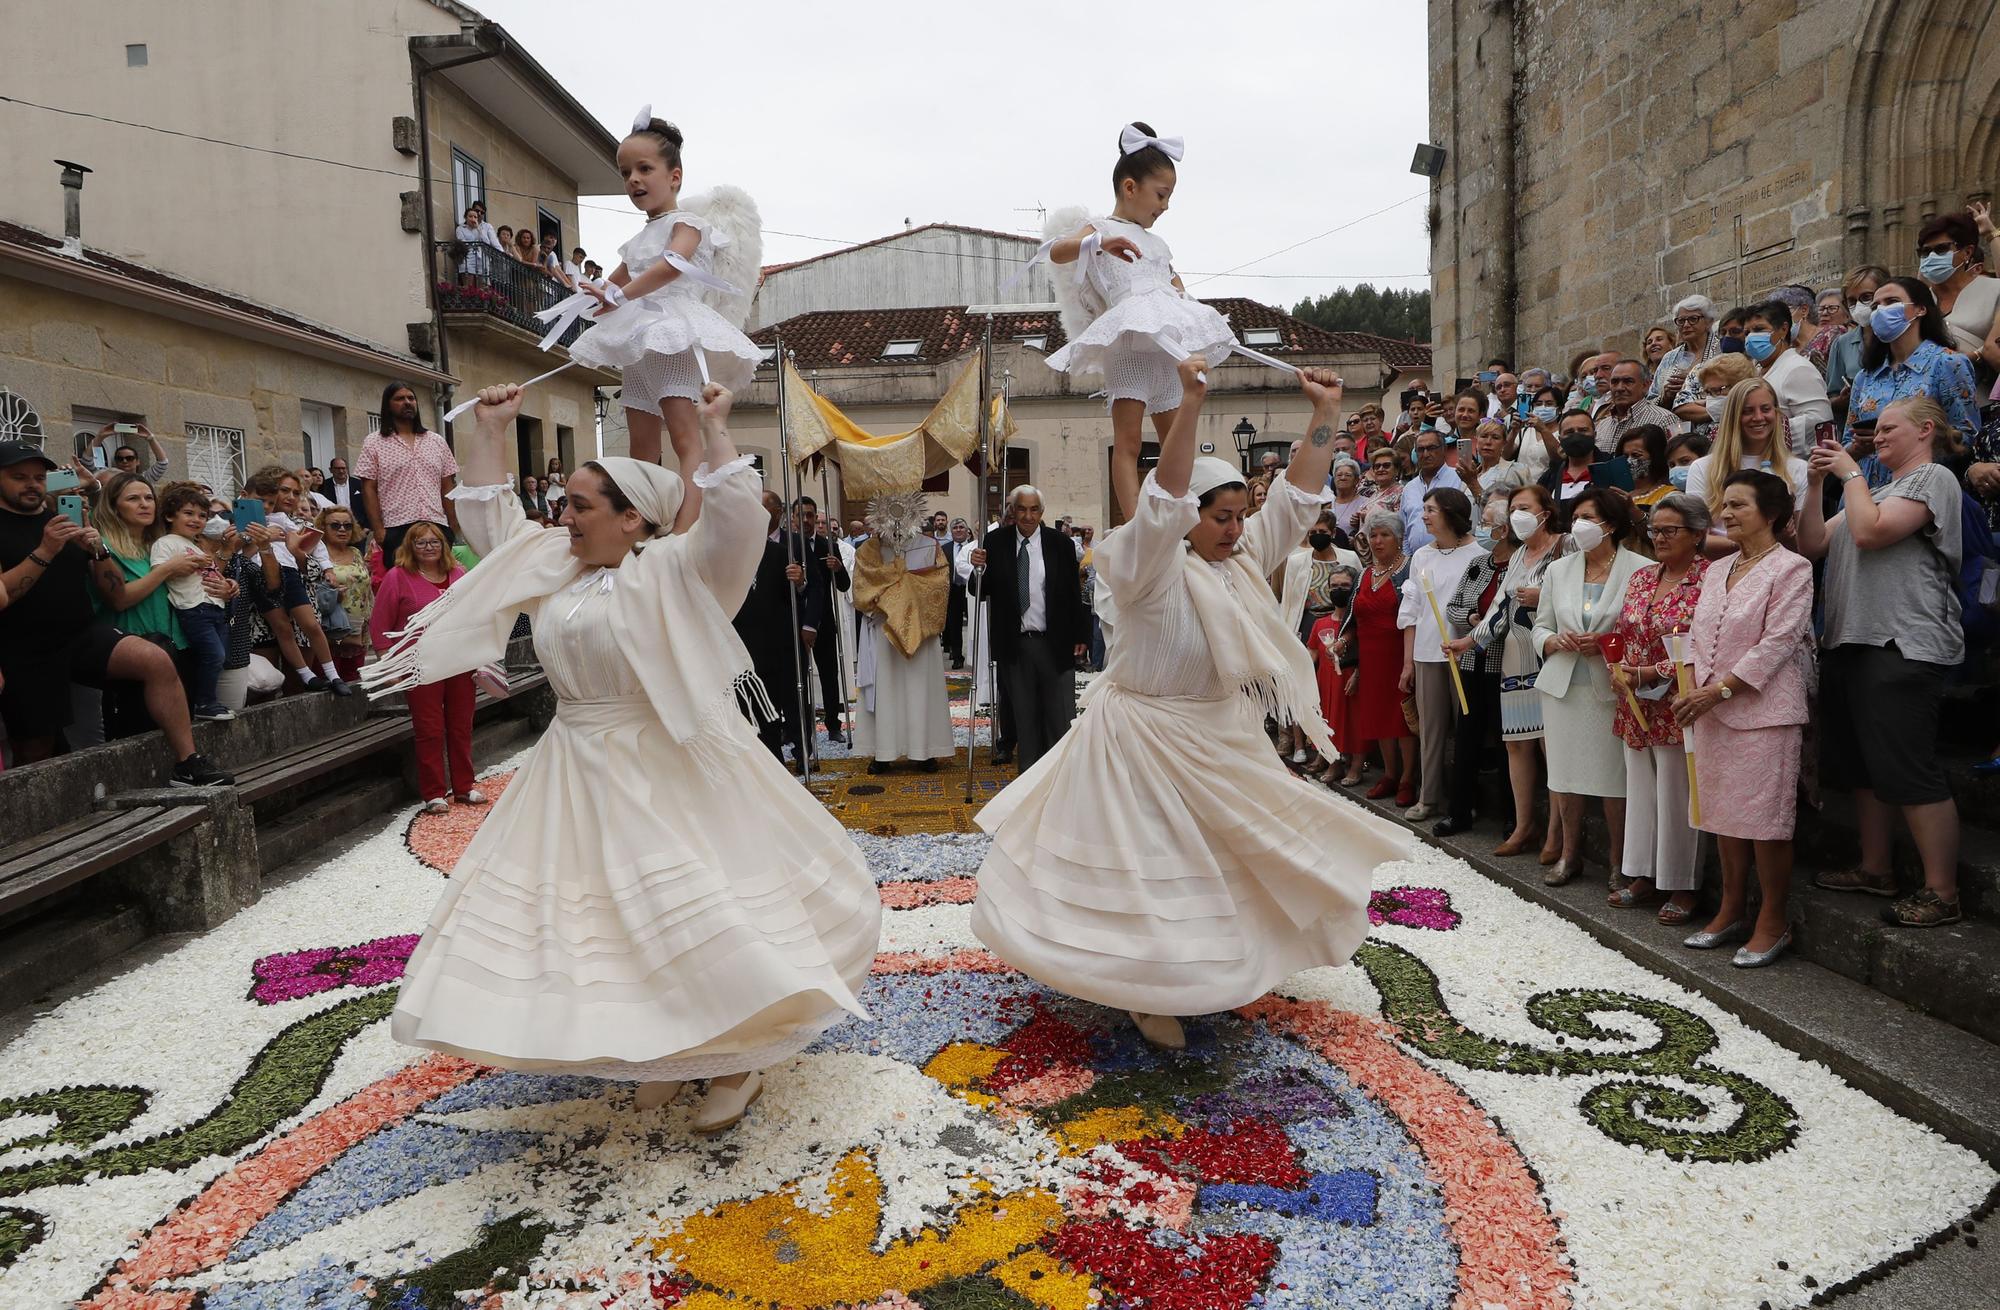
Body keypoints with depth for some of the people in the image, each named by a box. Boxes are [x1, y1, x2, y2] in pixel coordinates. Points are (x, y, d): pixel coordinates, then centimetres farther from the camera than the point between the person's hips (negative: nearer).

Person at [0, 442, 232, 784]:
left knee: (157, 661, -25)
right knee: (35, 755, 3)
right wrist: (44, 551, -25)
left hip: (85, 634, 3)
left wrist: (98, 550, -10)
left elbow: (116, 589, 9)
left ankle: (188, 765, -24)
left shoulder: (67, 520, 12)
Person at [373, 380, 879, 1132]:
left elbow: (736, 521, -24)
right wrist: (490, 430, 17)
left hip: (668, 772, -7)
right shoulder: (553, 564, 10)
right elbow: (489, 519, 21)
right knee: (602, 917, 11)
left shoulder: (672, 569, -10)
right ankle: (664, 1049, 27)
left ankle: (735, 1059, 14)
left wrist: (712, 429, -19)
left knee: (702, 909, -3)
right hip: (579, 777, 7)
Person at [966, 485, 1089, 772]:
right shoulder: (996, 541, 1)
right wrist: (978, 569, -17)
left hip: (1055, 644, -1)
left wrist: (1081, 637, 1)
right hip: (1014, 646, 2)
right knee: (1024, 718, 11)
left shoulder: (1059, 543, -1)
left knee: (1061, 720, 3)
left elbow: (1074, 594, 3)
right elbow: (980, 592, 3)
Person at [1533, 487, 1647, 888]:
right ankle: (1569, 854, 25)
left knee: (1614, 777, 0)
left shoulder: (1640, 570, -5)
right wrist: (1555, 641, -7)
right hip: (1563, 686, 4)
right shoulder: (1558, 570, 11)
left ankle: (1619, 862, 16)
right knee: (1565, 772, 10)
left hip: (1611, 688, -4)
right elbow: (1541, 627, 14)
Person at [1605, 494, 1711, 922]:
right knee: (1641, 789, 12)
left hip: (1676, 706, -7)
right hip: (1635, 706, 7)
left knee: (1676, 794, 1)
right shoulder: (1641, 577, 11)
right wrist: (1617, 670, -3)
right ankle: (1646, 875, 24)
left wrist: (1648, 674, -17)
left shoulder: (1709, 580, -11)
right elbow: (1620, 634, 15)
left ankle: (1683, 886, 14)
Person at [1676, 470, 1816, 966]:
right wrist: (1692, 691, 0)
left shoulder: (1791, 568, -6)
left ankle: (1772, 923, 9)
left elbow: (1777, 642, -14)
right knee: (1724, 813, 12)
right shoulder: (1720, 569, 16)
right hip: (1711, 710, 7)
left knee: (1765, 816, -2)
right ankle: (1732, 911, 23)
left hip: (1763, 710, -7)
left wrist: (1720, 689, -18)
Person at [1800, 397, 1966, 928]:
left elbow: (1870, 531, -18)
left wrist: (1851, 472, -5)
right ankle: (1875, 869, 24)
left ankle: (1942, 892, -3)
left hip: (1905, 645, -9)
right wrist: (1817, 484, 6)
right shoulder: (1877, 489, 23)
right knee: (1862, 764, 14)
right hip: (1852, 641, 9)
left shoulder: (1933, 477, -3)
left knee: (1908, 770, -10)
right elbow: (1813, 545, 16)